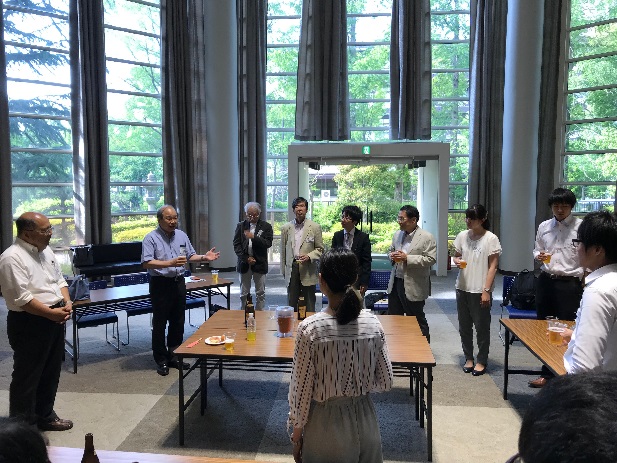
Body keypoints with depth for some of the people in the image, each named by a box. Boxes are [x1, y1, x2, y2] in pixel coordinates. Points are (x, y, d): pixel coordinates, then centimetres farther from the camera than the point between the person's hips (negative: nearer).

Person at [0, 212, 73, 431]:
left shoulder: (45, 250, 9)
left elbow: (59, 280, 14)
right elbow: (21, 298, -23)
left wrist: (67, 303, -2)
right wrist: (51, 313, -21)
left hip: (55, 319, 9)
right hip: (29, 324, -8)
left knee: (50, 373, 19)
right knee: (27, 377, 5)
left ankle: (45, 416, 36)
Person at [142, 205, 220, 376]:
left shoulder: (181, 235, 9)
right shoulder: (151, 238, -9)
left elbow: (191, 256, 15)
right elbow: (147, 263, -19)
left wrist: (204, 258, -4)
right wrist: (170, 263, -28)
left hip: (179, 283, 6)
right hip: (160, 284, -6)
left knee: (178, 322, 13)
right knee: (160, 323, 3)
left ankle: (174, 356, 27)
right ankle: (161, 360, 15)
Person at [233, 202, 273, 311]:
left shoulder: (266, 226, 0)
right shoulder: (241, 226, 6)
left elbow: (268, 243, -9)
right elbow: (236, 244, 2)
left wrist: (254, 237, -22)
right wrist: (246, 258, -9)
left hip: (260, 264, -2)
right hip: (244, 264, 2)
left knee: (260, 293, 4)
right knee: (244, 293, 9)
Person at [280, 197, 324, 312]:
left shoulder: (315, 227, 3)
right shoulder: (286, 228, 8)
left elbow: (320, 249, 4)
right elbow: (283, 251, 12)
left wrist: (309, 256, -14)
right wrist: (283, 270, 11)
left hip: (308, 271, -2)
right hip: (291, 269, 2)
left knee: (309, 306, 3)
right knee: (291, 304, 8)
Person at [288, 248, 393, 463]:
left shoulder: (310, 328, -21)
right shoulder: (373, 323, -11)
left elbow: (301, 389, -13)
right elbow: (385, 381, -4)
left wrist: (296, 436, 0)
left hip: (326, 423, -3)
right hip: (364, 420, 3)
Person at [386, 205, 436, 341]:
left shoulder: (427, 237, -11)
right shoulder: (397, 235, 10)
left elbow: (431, 259, -17)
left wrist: (407, 258, -22)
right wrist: (392, 256, -4)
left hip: (413, 286, -6)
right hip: (395, 283, 7)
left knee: (417, 320, 6)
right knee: (393, 318, 15)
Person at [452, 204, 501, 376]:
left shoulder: (491, 239, -9)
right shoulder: (462, 236, 4)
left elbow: (492, 266, -8)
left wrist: (486, 290, -13)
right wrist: (457, 261, -9)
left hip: (480, 290, -4)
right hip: (462, 288, 5)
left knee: (482, 326, 5)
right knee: (464, 326, 12)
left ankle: (482, 361, 21)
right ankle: (468, 358, 28)